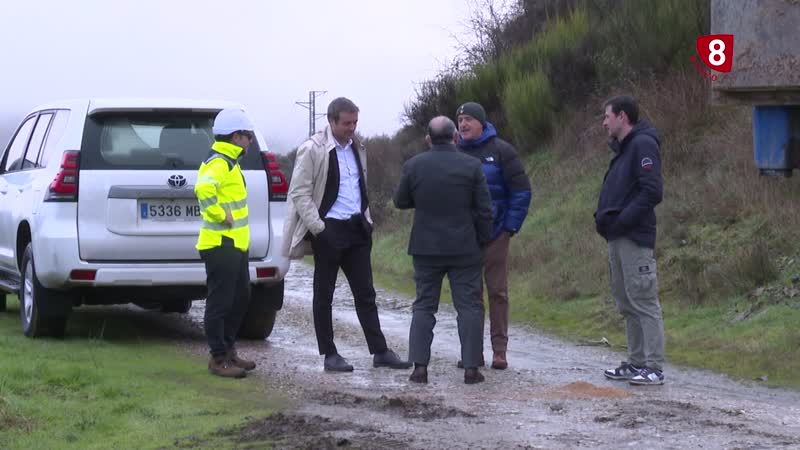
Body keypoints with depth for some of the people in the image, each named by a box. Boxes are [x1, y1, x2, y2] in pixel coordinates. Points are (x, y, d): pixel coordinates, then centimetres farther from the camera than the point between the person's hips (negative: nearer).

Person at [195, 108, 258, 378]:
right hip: (221, 245, -11)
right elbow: (204, 188, -37)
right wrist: (222, 216, -28)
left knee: (240, 299, 18)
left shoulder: (228, 163, 17)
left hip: (234, 245, 11)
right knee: (220, 303, -5)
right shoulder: (218, 164, -17)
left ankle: (228, 350, 27)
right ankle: (218, 359, -1)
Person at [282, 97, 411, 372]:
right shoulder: (312, 150, -9)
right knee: (324, 294, 3)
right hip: (329, 230, -6)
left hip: (356, 228, 6)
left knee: (365, 293, 7)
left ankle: (380, 351, 9)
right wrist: (318, 229, -15)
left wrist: (366, 221, 13)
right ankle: (329, 355, 8)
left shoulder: (356, 149, 13)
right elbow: (300, 194, -10)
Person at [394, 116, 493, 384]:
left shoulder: (413, 166, -4)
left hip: (426, 248, 1)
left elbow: (400, 202, 8)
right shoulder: (472, 166, -7)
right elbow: (484, 210, -5)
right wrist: (483, 242, 7)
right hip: (465, 249, -1)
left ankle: (420, 366, 1)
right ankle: (471, 367, -1)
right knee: (468, 306, 3)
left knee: (424, 306, 8)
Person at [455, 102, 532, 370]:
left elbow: (521, 191, -2)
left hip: (495, 234, -4)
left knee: (497, 292, 0)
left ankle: (499, 351, 5)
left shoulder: (501, 151, -3)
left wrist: (510, 227, -7)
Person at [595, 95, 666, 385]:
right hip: (617, 239, 10)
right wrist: (602, 217, 5)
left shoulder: (643, 145, -11)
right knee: (627, 304, 13)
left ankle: (653, 367, -8)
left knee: (644, 302, -9)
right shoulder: (623, 149, 20)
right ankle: (636, 363, 19)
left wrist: (622, 220, -20)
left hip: (634, 238, -10)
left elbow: (651, 192, -20)